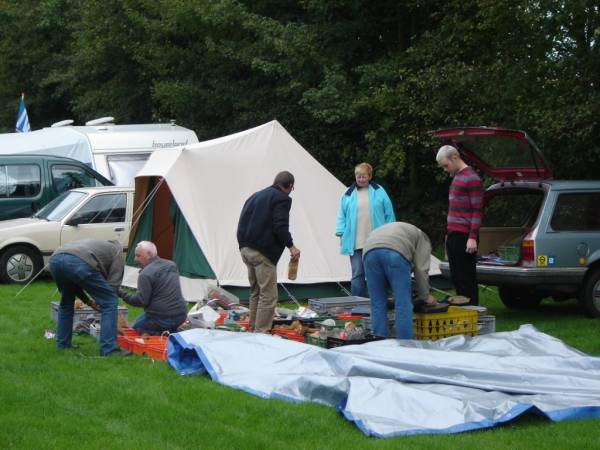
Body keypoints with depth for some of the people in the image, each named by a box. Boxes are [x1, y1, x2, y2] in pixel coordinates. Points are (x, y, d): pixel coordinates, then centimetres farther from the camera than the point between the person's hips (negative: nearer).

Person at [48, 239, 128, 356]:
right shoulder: (117, 251, 27)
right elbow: (113, 283, 15)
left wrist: (87, 301, 37)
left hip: (55, 259, 7)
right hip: (79, 262, -7)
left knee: (66, 302, 33)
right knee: (109, 302, 6)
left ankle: (62, 344, 35)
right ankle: (109, 349, 2)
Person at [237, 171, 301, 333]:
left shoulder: (255, 196, 20)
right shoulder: (282, 199, -6)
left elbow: (243, 223, 18)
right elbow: (280, 227, -17)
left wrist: (245, 245, 19)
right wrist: (291, 246, -11)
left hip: (246, 249, 9)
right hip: (262, 253, -9)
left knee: (255, 293, 19)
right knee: (268, 296, -6)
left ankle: (253, 329, 23)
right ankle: (261, 333, -10)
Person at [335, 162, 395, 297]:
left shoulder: (379, 191, 5)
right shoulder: (348, 194, 7)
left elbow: (389, 213, 7)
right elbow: (341, 216, 9)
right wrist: (341, 234, 1)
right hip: (356, 244, 0)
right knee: (357, 274, 0)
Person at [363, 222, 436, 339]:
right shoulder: (422, 239, 29)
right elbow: (421, 269, 15)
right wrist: (425, 296, 25)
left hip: (369, 250, 5)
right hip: (395, 252, -5)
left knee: (378, 303, 12)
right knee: (403, 303, 3)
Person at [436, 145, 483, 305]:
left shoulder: (471, 178, -9)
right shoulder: (456, 177, 19)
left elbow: (477, 211, -13)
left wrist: (473, 237, -18)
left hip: (464, 237, -9)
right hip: (453, 236, 9)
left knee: (466, 278, -6)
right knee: (456, 278, 9)